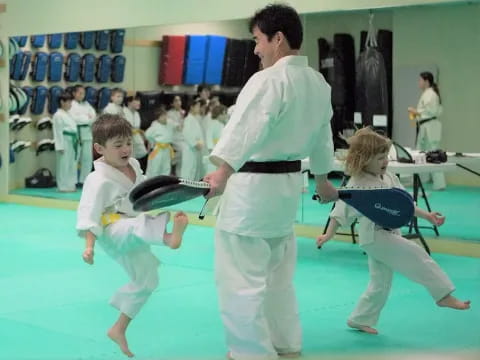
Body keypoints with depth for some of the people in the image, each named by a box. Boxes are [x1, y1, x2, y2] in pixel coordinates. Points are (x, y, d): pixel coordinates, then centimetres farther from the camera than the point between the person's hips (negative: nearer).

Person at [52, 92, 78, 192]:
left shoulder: (68, 115, 16)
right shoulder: (58, 115, -11)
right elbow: (58, 132, -15)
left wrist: (76, 141, 15)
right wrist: (60, 146, -18)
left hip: (71, 142, 9)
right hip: (64, 142, -9)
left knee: (72, 164, 12)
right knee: (63, 164, -5)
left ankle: (70, 185, 20)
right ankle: (63, 187, 0)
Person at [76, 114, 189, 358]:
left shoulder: (133, 165, 4)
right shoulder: (99, 180, -19)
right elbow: (89, 214, -20)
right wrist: (89, 246, -27)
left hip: (134, 235, 8)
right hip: (113, 233, -8)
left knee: (145, 280, 13)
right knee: (137, 227, -40)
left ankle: (118, 329, 26)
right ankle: (169, 236, -76)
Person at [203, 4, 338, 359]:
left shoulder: (269, 80, -18)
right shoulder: (319, 83, 11)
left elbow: (248, 129, -33)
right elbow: (321, 136, 24)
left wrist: (223, 173, -43)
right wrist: (323, 180, 37)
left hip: (254, 187, -10)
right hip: (289, 185, 10)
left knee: (241, 278, -2)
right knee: (278, 272, 22)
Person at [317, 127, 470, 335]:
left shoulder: (389, 178, 9)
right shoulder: (357, 184, -13)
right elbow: (341, 211, -11)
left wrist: (426, 215, 14)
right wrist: (329, 234, -15)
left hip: (389, 234, 8)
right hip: (375, 237, -8)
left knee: (381, 283, 14)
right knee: (417, 256, -15)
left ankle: (360, 319, 26)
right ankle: (444, 296, -8)